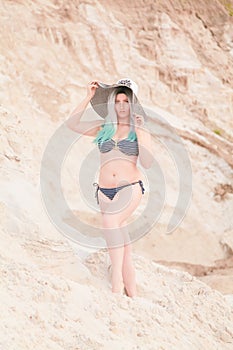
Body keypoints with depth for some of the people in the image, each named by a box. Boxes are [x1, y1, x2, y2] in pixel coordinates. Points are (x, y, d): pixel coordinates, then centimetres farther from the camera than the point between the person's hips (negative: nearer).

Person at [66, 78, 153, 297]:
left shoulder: (140, 130, 3)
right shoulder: (104, 128, 11)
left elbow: (147, 163, -7)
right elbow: (72, 124, 5)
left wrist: (139, 133, -14)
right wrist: (88, 98, 1)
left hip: (130, 189, -4)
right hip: (106, 191, 4)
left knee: (110, 221, -29)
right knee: (124, 250, 4)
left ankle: (116, 293, -27)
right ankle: (132, 297, 9)